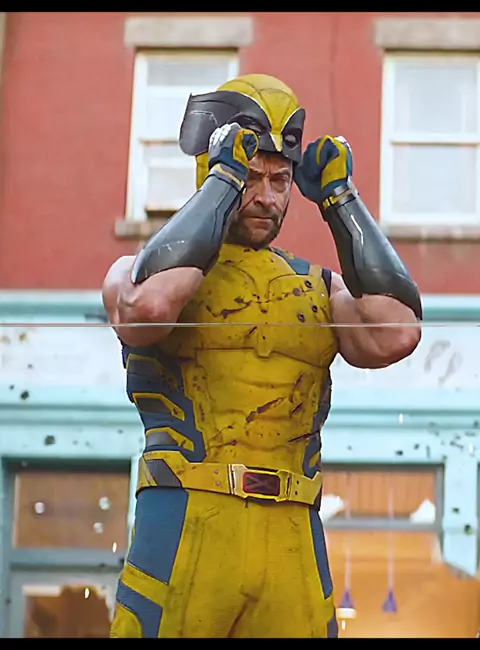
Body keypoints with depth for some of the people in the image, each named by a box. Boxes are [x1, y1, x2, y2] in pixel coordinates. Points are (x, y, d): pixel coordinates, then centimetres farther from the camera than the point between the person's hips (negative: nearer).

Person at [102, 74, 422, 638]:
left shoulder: (319, 287, 19)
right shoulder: (140, 269, 9)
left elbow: (395, 336, -1)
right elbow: (148, 308, -17)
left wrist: (339, 199, 5)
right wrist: (224, 180, -7)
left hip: (293, 540, 3)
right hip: (185, 528, -3)